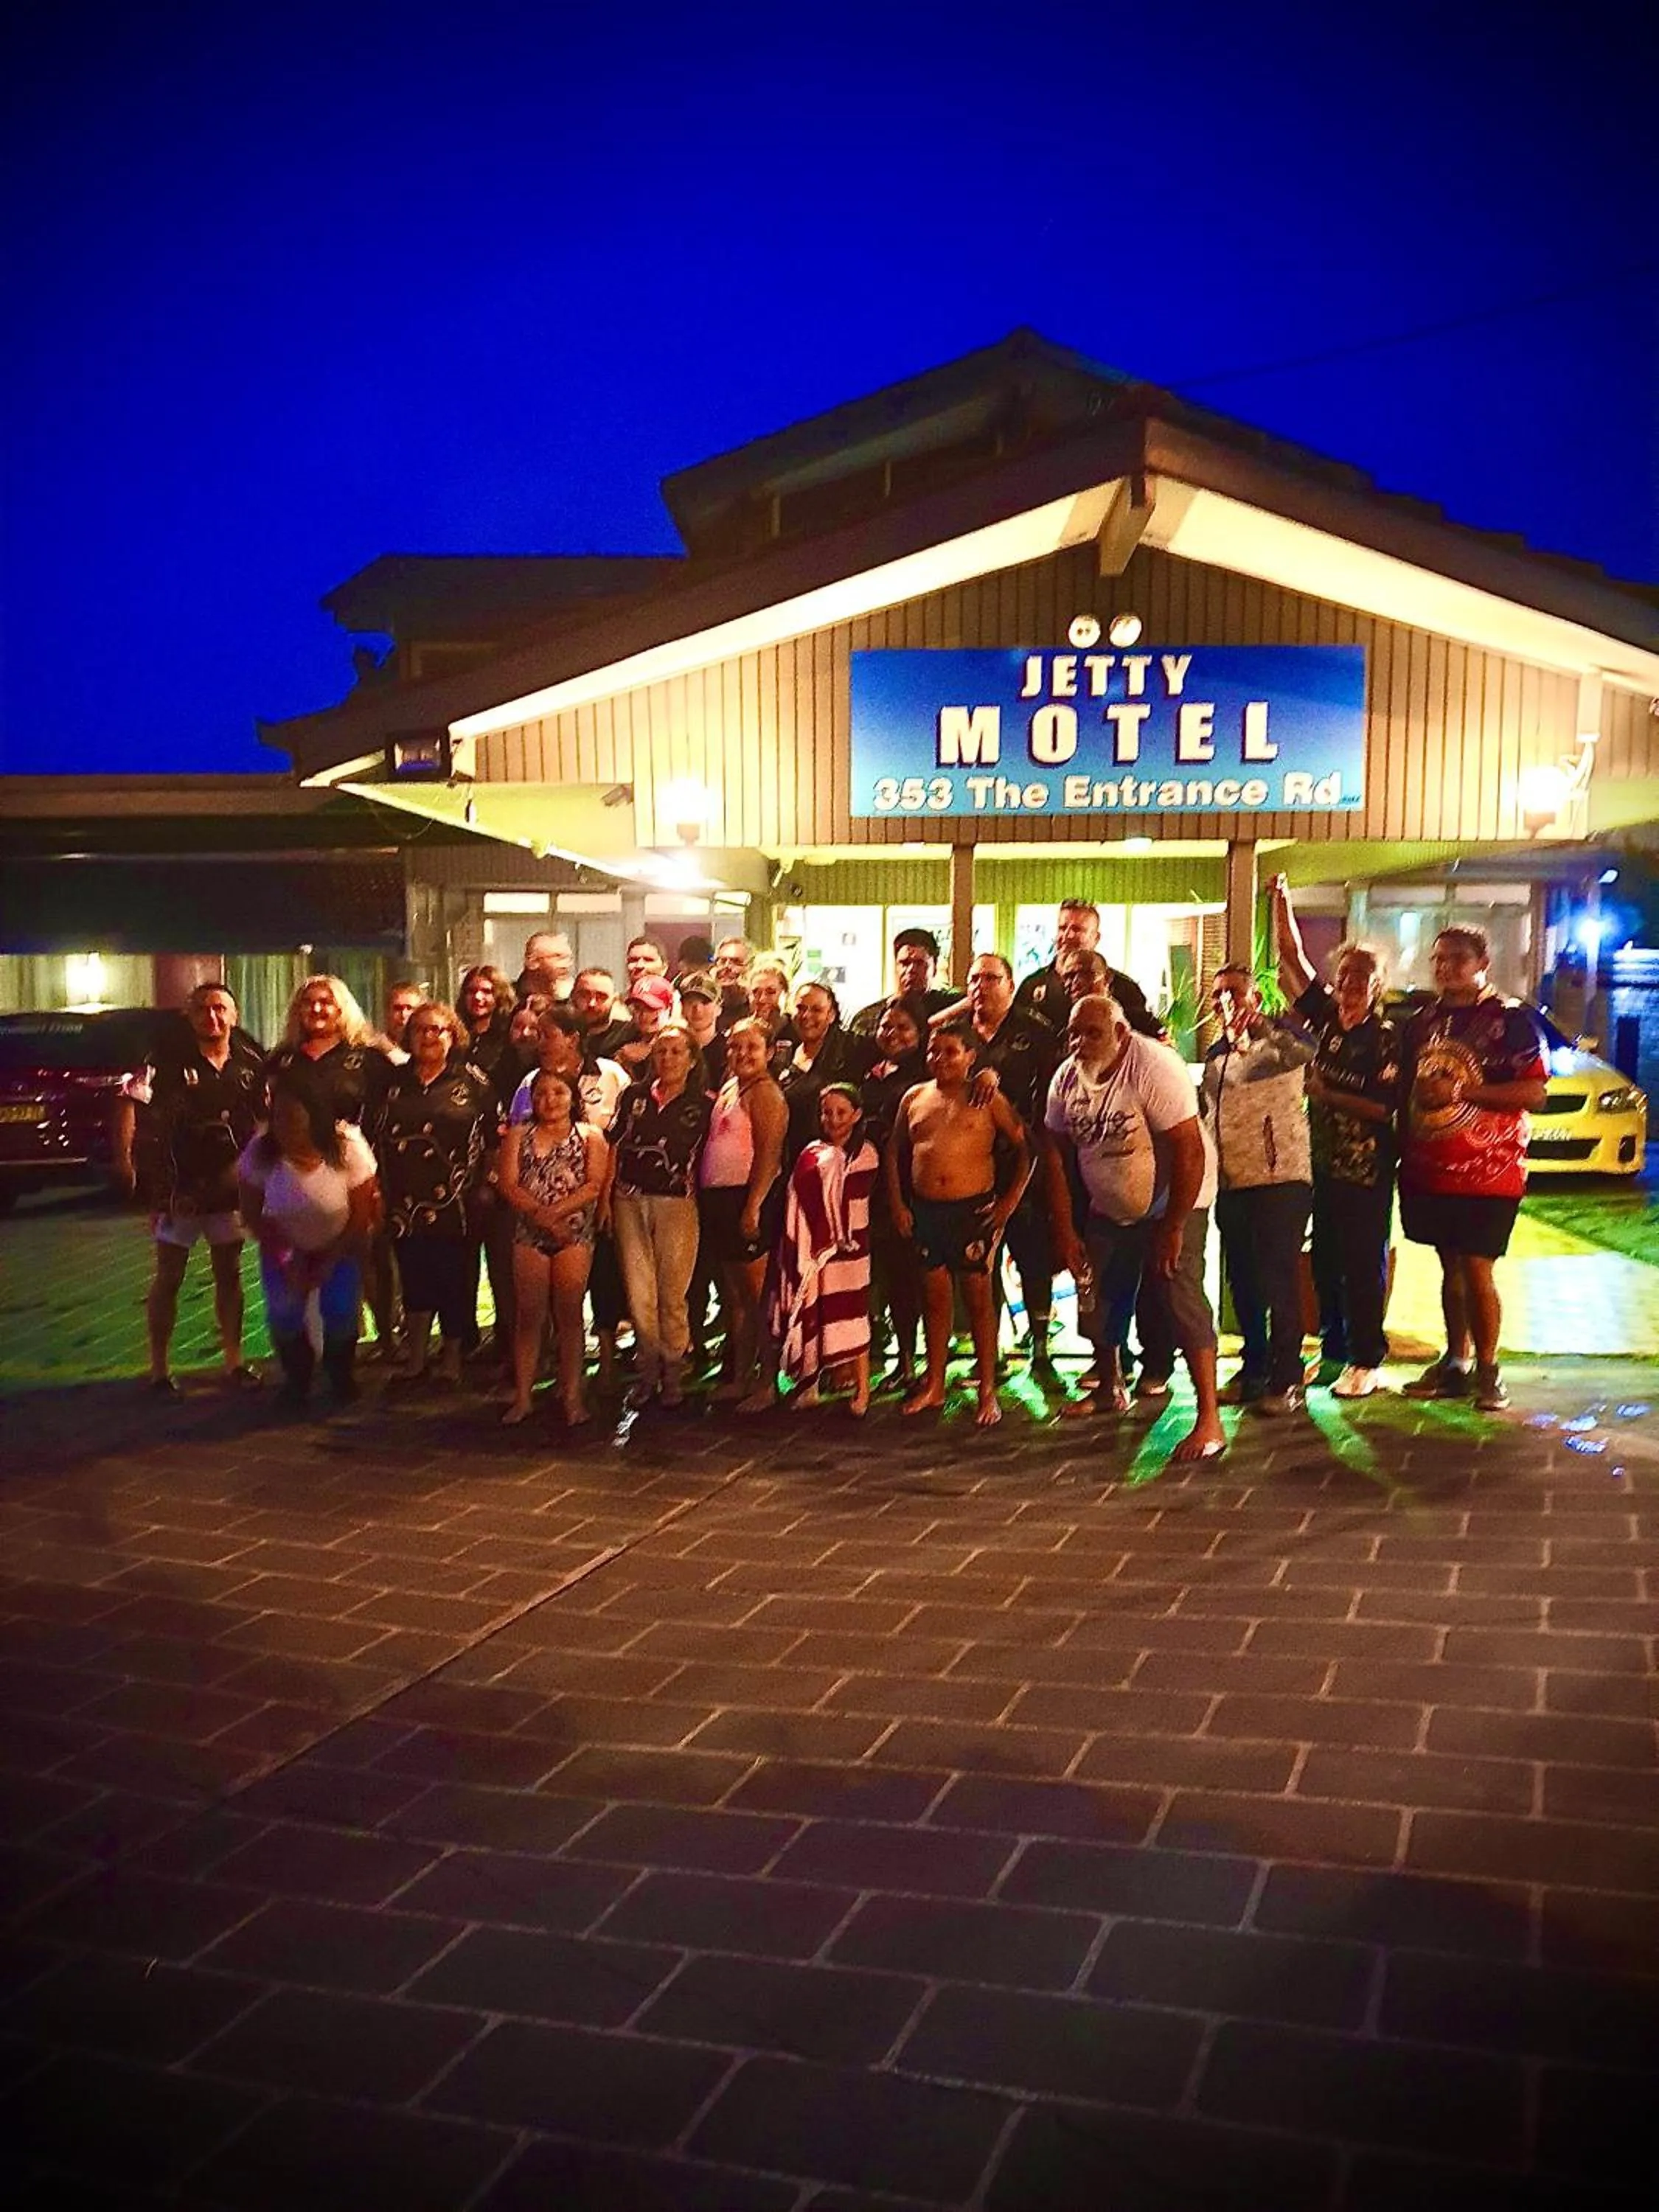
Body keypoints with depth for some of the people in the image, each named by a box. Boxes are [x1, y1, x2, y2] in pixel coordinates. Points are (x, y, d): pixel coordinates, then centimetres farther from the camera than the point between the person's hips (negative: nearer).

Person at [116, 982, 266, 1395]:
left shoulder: (250, 1063, 0)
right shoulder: (168, 1061, -10)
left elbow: (263, 1116, 11)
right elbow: (131, 1103, -18)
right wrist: (124, 1157, -29)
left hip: (230, 1184, 4)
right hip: (178, 1185, -4)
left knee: (229, 1274, 12)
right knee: (169, 1278, 3)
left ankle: (234, 1361, 22)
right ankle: (159, 1369, 11)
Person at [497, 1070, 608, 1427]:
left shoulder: (589, 1136, 9)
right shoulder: (519, 1136, 13)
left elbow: (595, 1185, -4)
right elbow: (508, 1185, 1)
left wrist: (557, 1211, -16)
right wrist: (541, 1214, -14)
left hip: (575, 1234, -1)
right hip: (528, 1234, 2)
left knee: (569, 1315, -3)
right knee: (529, 1315, 1)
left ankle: (571, 1396, 1)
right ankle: (522, 1397, 5)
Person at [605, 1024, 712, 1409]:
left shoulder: (703, 1104, 3)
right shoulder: (634, 1095, 9)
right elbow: (615, 1148, 9)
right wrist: (605, 1196, 3)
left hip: (677, 1204, -2)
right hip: (630, 1200, 2)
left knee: (673, 1293, -1)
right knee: (638, 1291, 2)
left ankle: (672, 1372, 12)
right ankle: (647, 1370, 14)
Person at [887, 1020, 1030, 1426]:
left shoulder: (988, 1099, -1)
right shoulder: (914, 1097, 10)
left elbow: (1025, 1149, -1)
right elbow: (895, 1151, 15)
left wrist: (1010, 1201, -7)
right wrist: (897, 1202, 7)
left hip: (975, 1209, -4)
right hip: (925, 1210, 4)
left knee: (978, 1296, 0)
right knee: (934, 1296, 10)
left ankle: (987, 1390, 7)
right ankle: (934, 1385, 19)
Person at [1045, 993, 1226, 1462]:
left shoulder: (1153, 1068, -25)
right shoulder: (1066, 1079, -5)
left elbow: (1190, 1151, -26)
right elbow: (1059, 1156, 2)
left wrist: (1173, 1228, -24)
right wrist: (1064, 1230, -1)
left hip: (1173, 1203, -7)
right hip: (1109, 1209, 7)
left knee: (1180, 1300, -17)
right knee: (1102, 1299, 14)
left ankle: (1210, 1420, -14)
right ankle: (1110, 1391, 38)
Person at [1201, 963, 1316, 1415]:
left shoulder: (1278, 1039, -4)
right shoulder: (1216, 1054, 17)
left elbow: (1303, 1051, -28)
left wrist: (1255, 1026, -34)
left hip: (1279, 1178, -7)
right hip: (1231, 1183, 7)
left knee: (1280, 1282, -5)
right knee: (1243, 1282, 12)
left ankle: (1285, 1380, 2)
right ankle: (1253, 1370, 23)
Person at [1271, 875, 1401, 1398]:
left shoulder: (1386, 1039, -9)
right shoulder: (1325, 1017, 5)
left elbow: (1382, 1108, -15)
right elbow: (1292, 960, 6)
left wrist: (1325, 1094, -14)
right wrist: (1281, 904, -1)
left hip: (1367, 1172, -5)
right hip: (1322, 1164, 6)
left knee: (1364, 1266, 1)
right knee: (1326, 1263, 12)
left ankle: (1366, 1361, 9)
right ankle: (1333, 1350, 24)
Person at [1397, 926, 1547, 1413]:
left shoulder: (1511, 1020, -5)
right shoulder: (1422, 1021, 12)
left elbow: (1534, 1094, -13)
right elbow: (1404, 1090, 19)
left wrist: (1461, 1090, -19)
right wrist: (1403, 1157, 12)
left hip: (1488, 1172, -5)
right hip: (1428, 1170, 5)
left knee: (1477, 1269, -6)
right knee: (1450, 1267, 13)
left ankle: (1487, 1372, 8)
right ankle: (1454, 1364, 23)